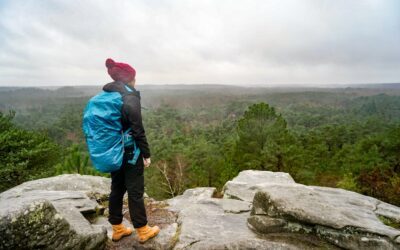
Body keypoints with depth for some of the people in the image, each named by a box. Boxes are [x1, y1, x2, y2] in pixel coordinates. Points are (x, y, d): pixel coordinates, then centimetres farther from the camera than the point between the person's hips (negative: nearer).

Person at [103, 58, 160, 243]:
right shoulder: (130, 98, -16)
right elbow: (138, 130, -18)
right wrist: (146, 154, -11)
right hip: (130, 153, -7)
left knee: (116, 189, 16)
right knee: (135, 191, 3)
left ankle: (117, 229, 29)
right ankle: (143, 231, 17)